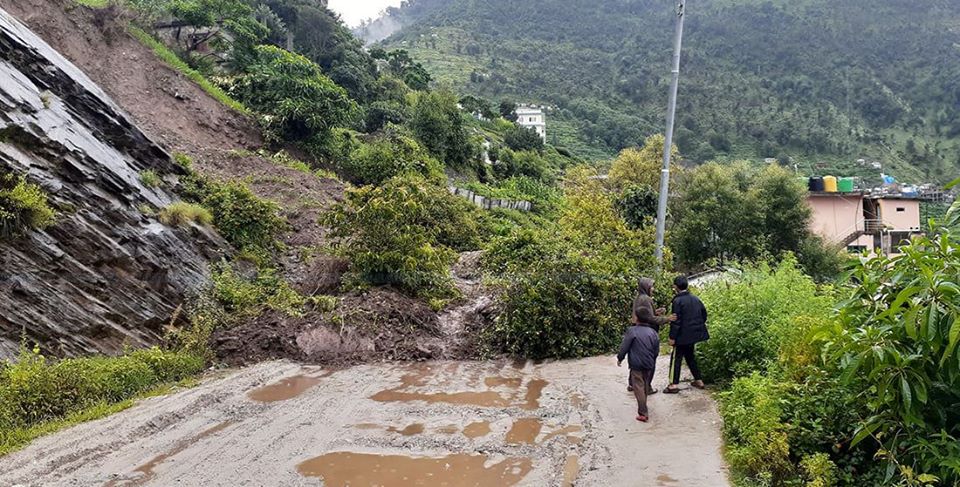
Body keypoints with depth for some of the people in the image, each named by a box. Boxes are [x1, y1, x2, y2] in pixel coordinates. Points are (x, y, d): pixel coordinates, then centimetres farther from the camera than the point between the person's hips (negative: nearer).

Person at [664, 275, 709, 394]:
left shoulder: (677, 301, -16)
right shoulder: (696, 299, 6)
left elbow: (676, 321, -17)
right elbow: (704, 314, 13)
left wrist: (672, 337, -13)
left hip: (682, 336, -7)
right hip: (694, 334, 7)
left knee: (676, 358, -1)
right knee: (690, 357, 21)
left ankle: (674, 384, -3)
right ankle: (698, 380, 25)